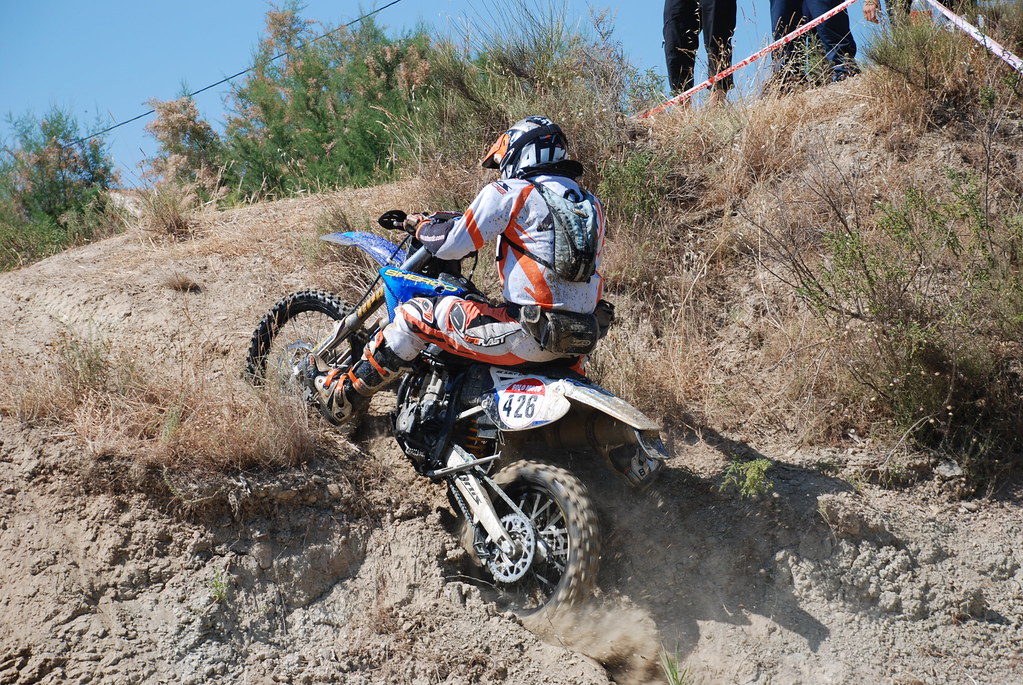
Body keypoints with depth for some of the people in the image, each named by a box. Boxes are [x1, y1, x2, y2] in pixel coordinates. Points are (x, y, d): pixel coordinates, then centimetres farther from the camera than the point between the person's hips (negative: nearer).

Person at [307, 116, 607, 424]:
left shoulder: (511, 192, -6)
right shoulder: (591, 203, 16)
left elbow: (451, 244, -8)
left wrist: (422, 225, 15)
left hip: (528, 334, -7)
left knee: (415, 315, 6)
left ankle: (343, 396, 16)